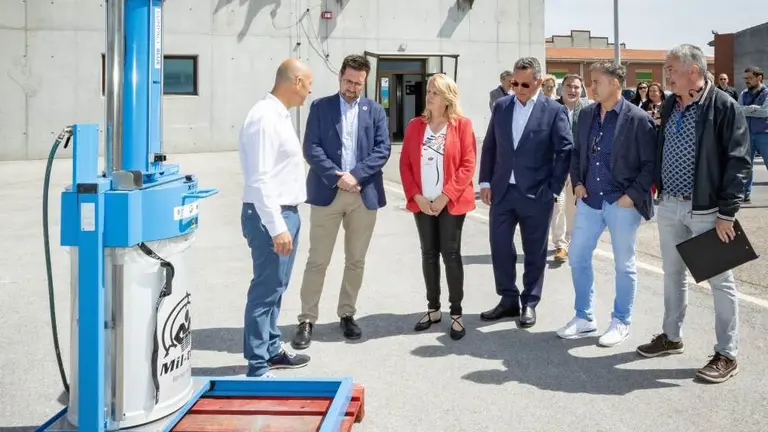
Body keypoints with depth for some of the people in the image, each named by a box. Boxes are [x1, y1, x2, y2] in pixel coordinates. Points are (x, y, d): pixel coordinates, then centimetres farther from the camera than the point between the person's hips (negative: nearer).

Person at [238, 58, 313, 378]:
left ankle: (272, 351, 30)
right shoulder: (265, 117, -19)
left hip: (286, 213, 10)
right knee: (266, 289, -4)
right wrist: (277, 227, -25)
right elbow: (259, 180, -24)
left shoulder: (280, 115, 12)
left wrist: (286, 220, 19)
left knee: (275, 288, 18)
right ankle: (257, 367, 6)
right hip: (270, 216, -10)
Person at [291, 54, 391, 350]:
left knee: (356, 260, 10)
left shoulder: (375, 111, 9)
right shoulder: (320, 107, 5)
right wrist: (336, 177, -16)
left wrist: (355, 174, -14)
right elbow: (311, 148, -4)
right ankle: (307, 320, 9)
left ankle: (347, 314, 24)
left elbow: (382, 149, -1)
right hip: (327, 193, -2)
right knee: (317, 261, 1)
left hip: (364, 195, 2)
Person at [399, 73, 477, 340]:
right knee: (429, 254, 9)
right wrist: (417, 196, -6)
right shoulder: (415, 126, 7)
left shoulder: (462, 125, -3)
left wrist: (446, 196, -14)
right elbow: (405, 164, 5)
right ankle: (433, 309, 21)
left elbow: (468, 165, -8)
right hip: (422, 203, 4)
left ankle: (456, 314, 8)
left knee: (451, 254, -1)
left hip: (451, 202, -3)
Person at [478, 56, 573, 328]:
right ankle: (509, 299, 22)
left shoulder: (554, 111, -5)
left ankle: (529, 303, 21)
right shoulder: (501, 106, 7)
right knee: (499, 247, 6)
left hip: (536, 194, -3)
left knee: (534, 253, 7)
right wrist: (486, 182, 5)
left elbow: (565, 151, -6)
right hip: (502, 191, 4)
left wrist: (553, 190, -9)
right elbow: (489, 146, 11)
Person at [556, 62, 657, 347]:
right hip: (589, 201, 6)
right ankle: (584, 318, 26)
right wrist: (577, 182, 5)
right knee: (578, 258, 10)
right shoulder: (586, 114, 7)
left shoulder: (638, 119, -10)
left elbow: (650, 163, -9)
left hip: (623, 203, -6)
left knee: (624, 265, 8)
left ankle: (621, 322, 24)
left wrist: (632, 195, -15)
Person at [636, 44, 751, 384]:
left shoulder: (724, 106, -12)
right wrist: (654, 189, 10)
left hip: (706, 210, -6)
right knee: (672, 274, 17)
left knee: (720, 281, 3)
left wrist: (727, 213, -16)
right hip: (669, 206, 7)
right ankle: (671, 337, 32)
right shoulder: (668, 106, 8)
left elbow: (738, 162, -14)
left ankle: (727, 355, 12)